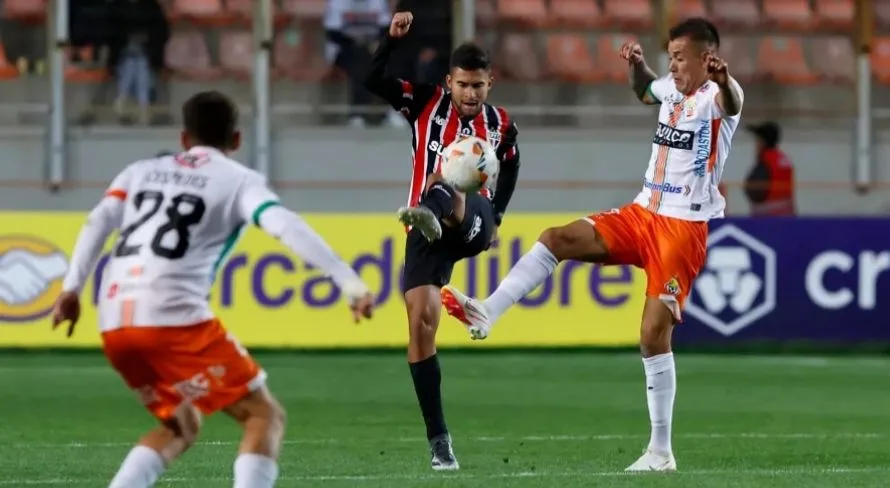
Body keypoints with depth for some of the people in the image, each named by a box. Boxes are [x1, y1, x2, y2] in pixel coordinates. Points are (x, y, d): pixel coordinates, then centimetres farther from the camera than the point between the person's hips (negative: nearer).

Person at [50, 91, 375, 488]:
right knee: (265, 415, 3)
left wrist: (72, 288, 3)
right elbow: (286, 227, -6)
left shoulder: (142, 171, 24)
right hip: (173, 317, -6)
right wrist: (350, 283, -11)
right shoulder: (240, 180, 10)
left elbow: (98, 222, 9)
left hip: (115, 324, 6)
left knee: (181, 426, 25)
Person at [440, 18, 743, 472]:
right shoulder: (672, 90, 12)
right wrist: (636, 64, 16)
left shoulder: (715, 97, -12)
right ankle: (485, 314, -15)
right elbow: (645, 89, 38)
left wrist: (724, 81, -63)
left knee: (654, 334, -10)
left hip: (683, 229, -7)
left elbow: (730, 102, -40)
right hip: (643, 214, 7)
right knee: (556, 238, -11)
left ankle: (661, 452, -3)